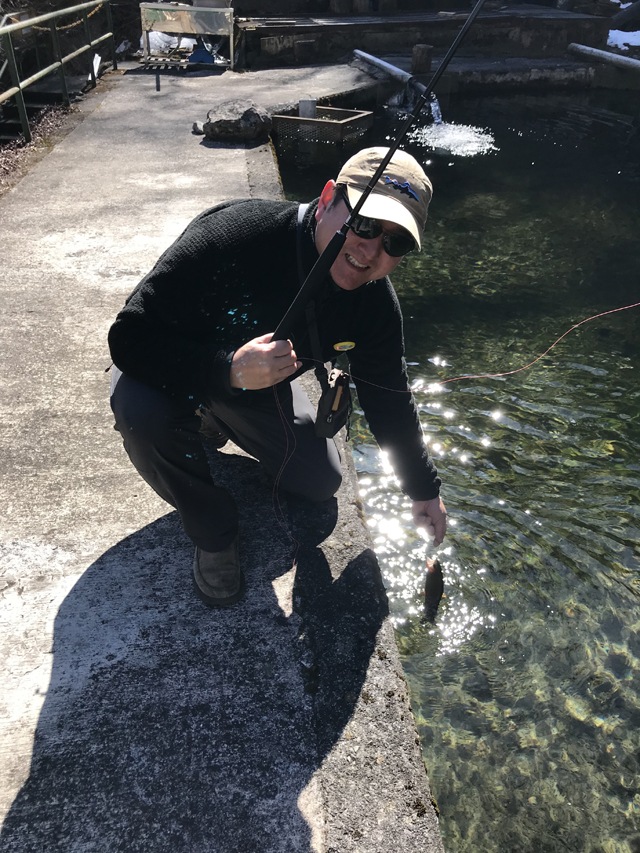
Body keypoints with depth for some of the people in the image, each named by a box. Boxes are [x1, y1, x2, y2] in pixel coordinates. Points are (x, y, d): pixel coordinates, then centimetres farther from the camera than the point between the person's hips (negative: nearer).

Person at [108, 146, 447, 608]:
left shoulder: (375, 303, -19)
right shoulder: (231, 236, -38)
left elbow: (389, 400, -3)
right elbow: (130, 338, -35)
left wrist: (424, 488, 5)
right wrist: (228, 371, -50)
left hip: (261, 385, 5)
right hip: (175, 369, -4)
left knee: (320, 483, -1)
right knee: (141, 411, -38)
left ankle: (220, 429, 27)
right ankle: (213, 535, -8)